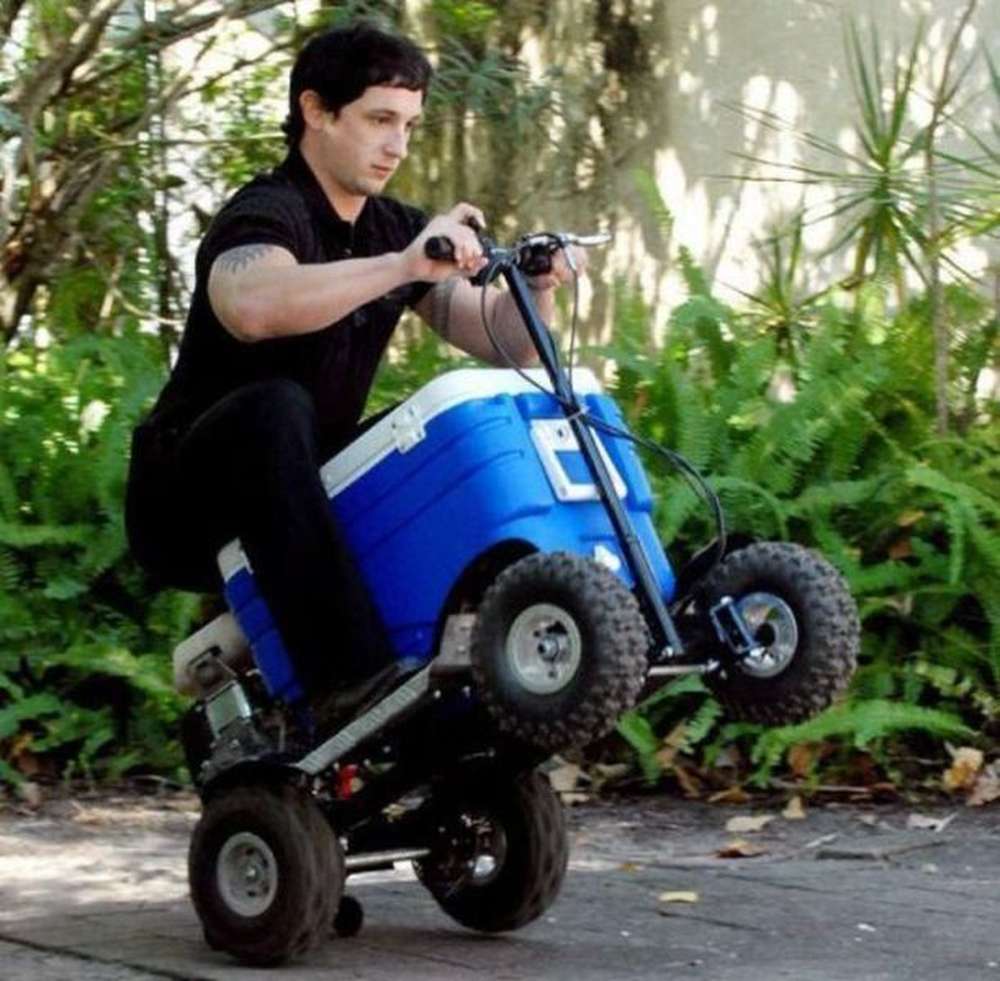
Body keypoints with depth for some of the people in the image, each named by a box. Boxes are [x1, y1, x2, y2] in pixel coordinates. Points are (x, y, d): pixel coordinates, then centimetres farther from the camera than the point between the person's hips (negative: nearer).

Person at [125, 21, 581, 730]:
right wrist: (402, 267, -49)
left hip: (313, 490, 8)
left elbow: (500, 340, 5)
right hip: (193, 506, -8)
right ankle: (349, 674, -47)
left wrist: (538, 287, -16)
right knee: (276, 407, -38)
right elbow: (251, 306, -42)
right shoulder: (266, 213, -17)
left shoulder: (398, 229, 8)